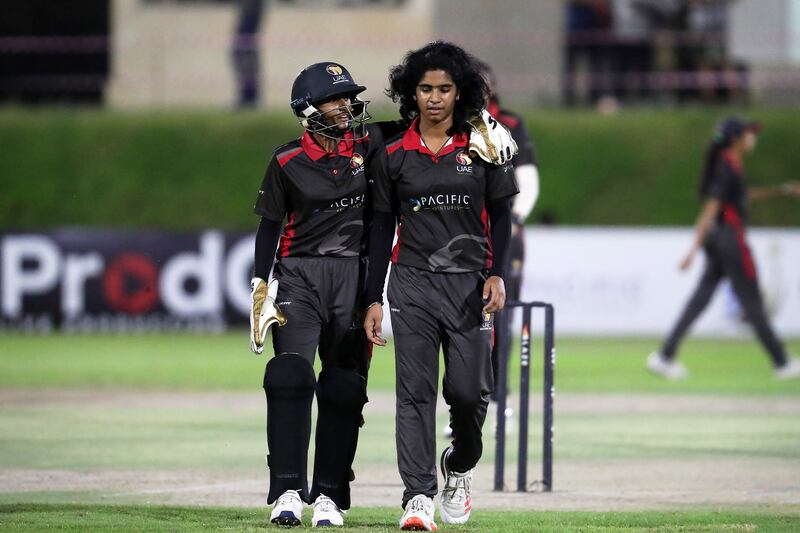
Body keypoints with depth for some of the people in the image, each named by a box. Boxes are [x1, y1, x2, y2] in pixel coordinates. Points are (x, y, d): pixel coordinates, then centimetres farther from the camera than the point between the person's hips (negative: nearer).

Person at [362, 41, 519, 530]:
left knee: (469, 391, -3)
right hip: (412, 284, 0)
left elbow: (501, 217, 6)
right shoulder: (394, 156, 6)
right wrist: (373, 299, 6)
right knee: (415, 391, -8)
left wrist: (497, 274, -8)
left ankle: (460, 467, 28)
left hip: (469, 284, 0)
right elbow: (382, 229, 9)